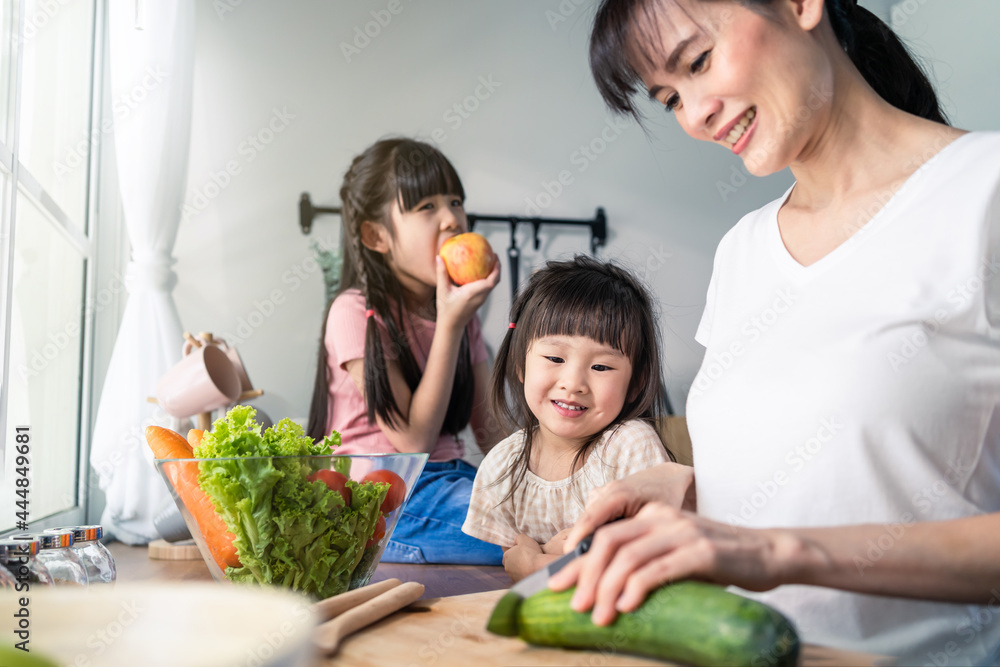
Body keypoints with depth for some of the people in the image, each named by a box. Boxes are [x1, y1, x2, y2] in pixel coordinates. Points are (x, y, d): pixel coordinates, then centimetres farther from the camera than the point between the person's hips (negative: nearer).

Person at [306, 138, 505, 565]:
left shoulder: (458, 311, 11)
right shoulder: (356, 313, -11)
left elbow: (491, 428, 10)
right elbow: (414, 437, -14)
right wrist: (449, 323, -17)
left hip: (448, 478, 7)